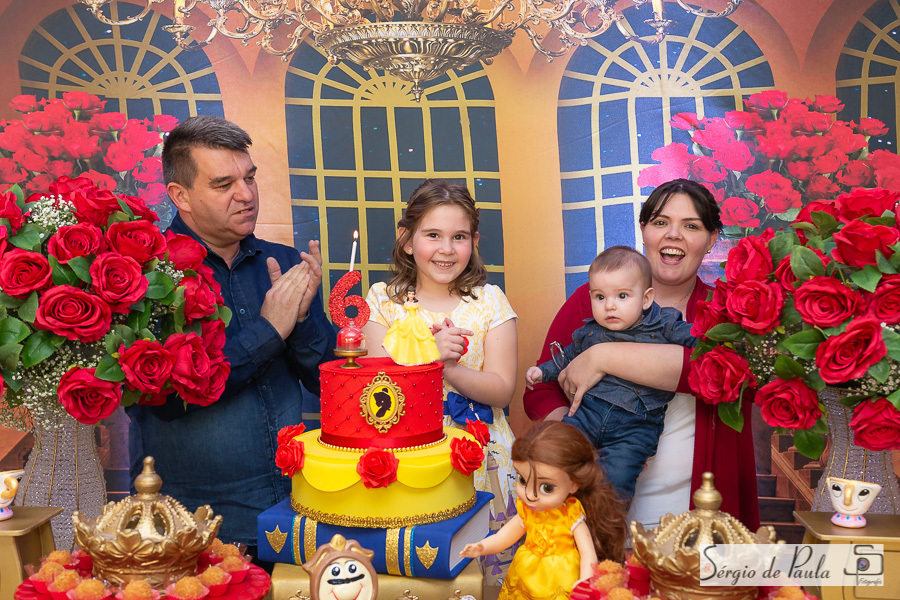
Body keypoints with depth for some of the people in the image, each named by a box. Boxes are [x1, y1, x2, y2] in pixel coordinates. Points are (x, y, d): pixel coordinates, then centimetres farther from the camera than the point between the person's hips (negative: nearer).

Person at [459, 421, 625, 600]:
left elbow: (588, 553, -20)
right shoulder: (525, 511, -8)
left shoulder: (572, 518, -20)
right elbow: (505, 536, 4)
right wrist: (483, 547, -14)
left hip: (561, 585, -3)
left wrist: (584, 583, -36)